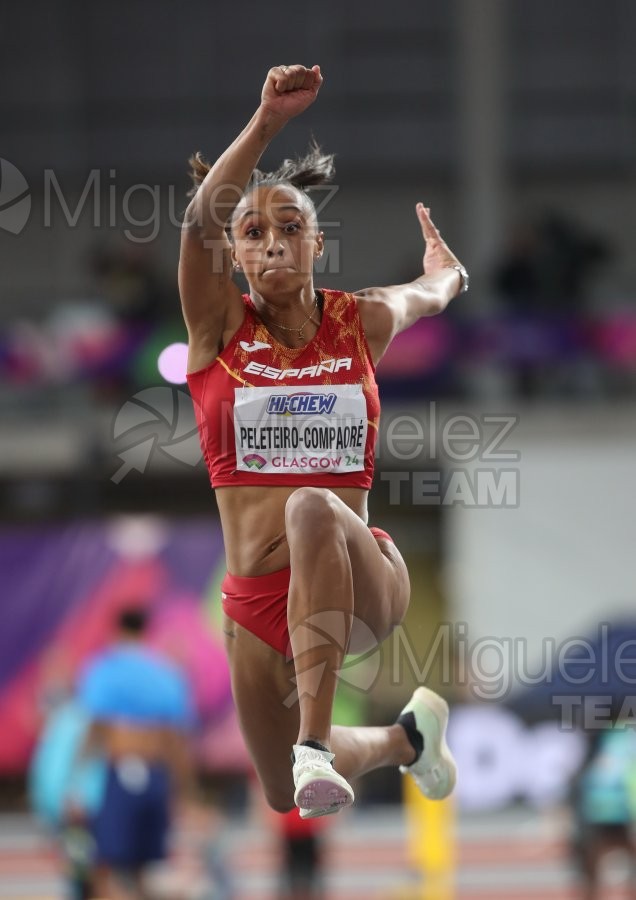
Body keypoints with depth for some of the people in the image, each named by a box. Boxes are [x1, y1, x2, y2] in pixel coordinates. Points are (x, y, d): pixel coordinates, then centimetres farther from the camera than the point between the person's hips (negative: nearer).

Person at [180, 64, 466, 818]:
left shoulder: (361, 323, 2)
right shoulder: (219, 325, -1)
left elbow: (437, 289, 26)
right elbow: (202, 215, -21)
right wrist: (267, 123, -35)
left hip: (362, 584, -2)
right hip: (257, 605, 2)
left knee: (312, 510, -37)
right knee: (288, 805, 14)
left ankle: (317, 748, -43)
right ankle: (404, 740, 46)